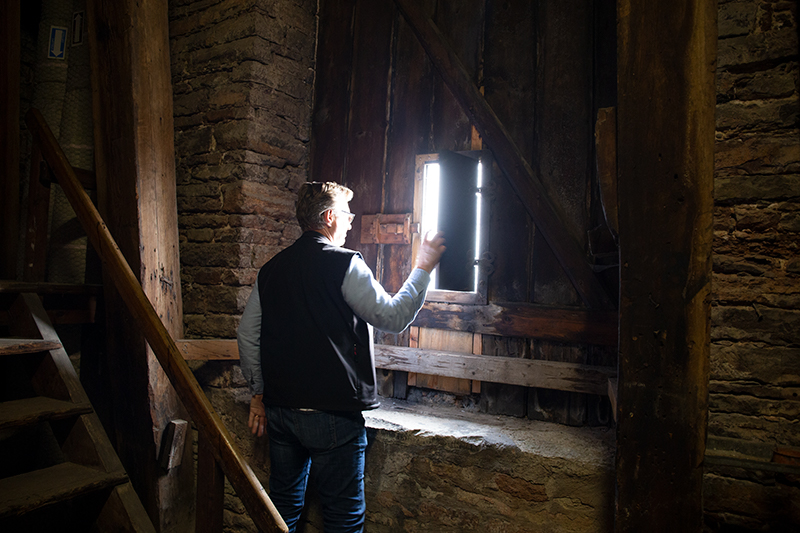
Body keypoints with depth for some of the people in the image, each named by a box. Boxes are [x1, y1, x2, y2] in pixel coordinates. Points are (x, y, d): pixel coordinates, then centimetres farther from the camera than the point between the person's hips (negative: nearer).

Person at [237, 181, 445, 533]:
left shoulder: (271, 269, 8)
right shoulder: (345, 265, -12)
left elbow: (247, 335, 10)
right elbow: (393, 317, -9)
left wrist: (259, 393, 18)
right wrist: (423, 269, 2)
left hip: (280, 409, 7)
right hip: (332, 412, -6)